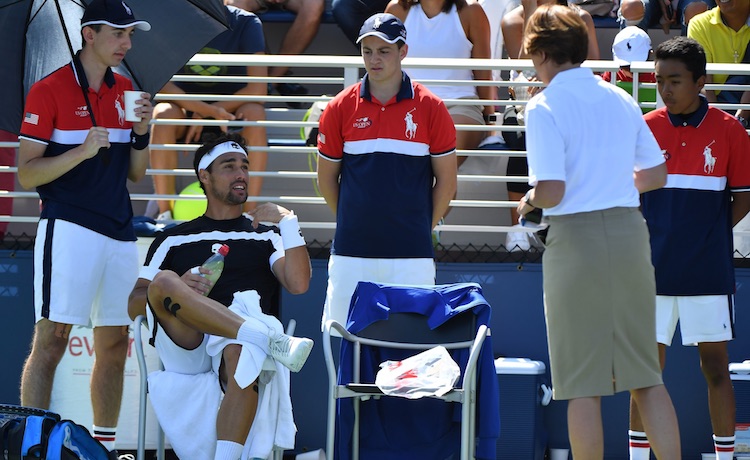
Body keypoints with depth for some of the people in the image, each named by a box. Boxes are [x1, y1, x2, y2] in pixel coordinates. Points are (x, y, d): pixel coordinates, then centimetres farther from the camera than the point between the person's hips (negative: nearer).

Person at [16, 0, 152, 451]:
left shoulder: (124, 89, 14)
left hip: (119, 235, 7)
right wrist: (82, 151, -20)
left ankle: (106, 443, 15)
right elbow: (27, 174, -8)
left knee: (114, 344, 8)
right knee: (51, 340, -12)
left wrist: (142, 131, 0)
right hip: (69, 231, -7)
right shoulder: (49, 90, -4)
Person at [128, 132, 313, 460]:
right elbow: (134, 306, 15)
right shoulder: (172, 240, 25)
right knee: (163, 281, -30)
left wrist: (288, 221, 1)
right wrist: (176, 290, -5)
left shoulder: (266, 237, 27)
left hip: (240, 343, -1)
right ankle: (270, 341, -41)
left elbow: (298, 284, 8)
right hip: (185, 349, 1)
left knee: (244, 356, -39)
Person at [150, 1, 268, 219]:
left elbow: (258, 89, -18)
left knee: (254, 115, -34)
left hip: (232, 110, 0)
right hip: (186, 109, 0)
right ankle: (164, 212, -29)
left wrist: (204, 115, -21)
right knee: (163, 114, -33)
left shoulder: (246, 23, -11)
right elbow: (160, 84, -19)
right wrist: (210, 111, -32)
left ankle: (248, 213, -32)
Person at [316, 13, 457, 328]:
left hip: (411, 255, -1)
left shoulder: (430, 108, 0)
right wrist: (353, 223, 12)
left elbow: (446, 181, 6)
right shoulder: (341, 108, 4)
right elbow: (326, 178, 13)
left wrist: (421, 228, 7)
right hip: (351, 254, 1)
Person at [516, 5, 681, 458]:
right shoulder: (621, 99, 8)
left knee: (584, 384, 1)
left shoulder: (545, 107, -10)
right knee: (646, 375, 10)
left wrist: (528, 203, 4)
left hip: (576, 238, -5)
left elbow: (551, 192, -17)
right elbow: (657, 174, 13)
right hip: (630, 231, 5)